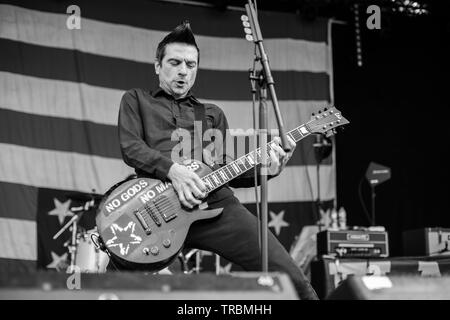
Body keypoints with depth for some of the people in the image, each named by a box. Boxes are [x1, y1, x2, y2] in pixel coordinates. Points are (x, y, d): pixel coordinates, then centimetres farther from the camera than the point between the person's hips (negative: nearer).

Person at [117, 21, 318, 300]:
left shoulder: (213, 114, 32)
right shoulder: (136, 100, 24)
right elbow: (130, 147, 6)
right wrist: (172, 169, -14)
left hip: (215, 202, 3)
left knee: (292, 280, -11)